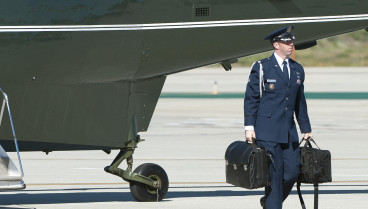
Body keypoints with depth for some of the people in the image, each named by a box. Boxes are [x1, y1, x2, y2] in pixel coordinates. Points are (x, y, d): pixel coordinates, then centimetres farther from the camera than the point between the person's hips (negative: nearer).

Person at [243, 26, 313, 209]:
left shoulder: (297, 70, 15)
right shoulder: (261, 68, -2)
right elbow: (250, 98, -2)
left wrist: (306, 129, 20)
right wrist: (249, 127, -9)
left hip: (289, 132, 5)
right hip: (267, 132, -5)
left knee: (293, 170, 0)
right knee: (274, 173, -7)